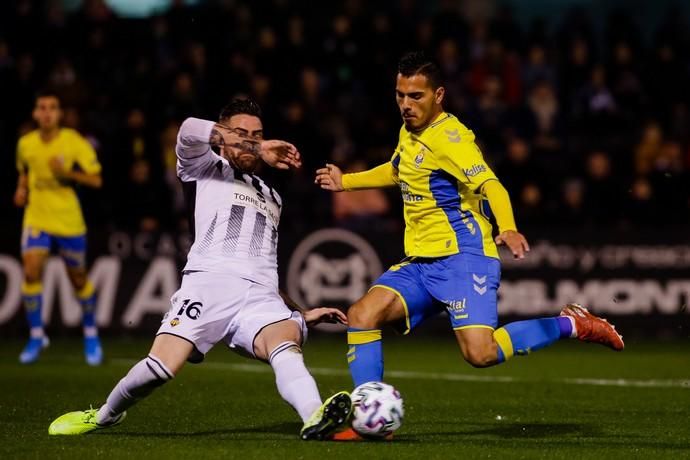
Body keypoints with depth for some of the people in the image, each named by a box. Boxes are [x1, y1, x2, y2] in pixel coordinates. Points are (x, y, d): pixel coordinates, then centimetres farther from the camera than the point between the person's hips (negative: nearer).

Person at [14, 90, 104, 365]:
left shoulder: (75, 143, -10)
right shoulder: (25, 144, 1)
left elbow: (96, 180, -10)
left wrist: (67, 173, -24)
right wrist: (22, 189, 2)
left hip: (69, 221, -2)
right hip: (36, 218, 2)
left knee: (78, 279, 8)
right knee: (30, 272, -16)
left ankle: (91, 335, 30)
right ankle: (36, 337, -3)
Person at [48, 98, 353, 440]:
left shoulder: (272, 198, 36)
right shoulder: (205, 169, 19)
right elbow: (191, 131, -5)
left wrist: (301, 314, 28)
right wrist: (259, 151, -2)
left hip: (261, 297, 4)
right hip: (209, 282, -3)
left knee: (286, 345, -30)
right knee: (161, 367, -19)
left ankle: (314, 418, -59)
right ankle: (106, 415, 11)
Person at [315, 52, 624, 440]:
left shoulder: (449, 136, -14)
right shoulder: (410, 132, 13)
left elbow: (490, 185, -28)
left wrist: (508, 228, -46)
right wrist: (346, 182, 42)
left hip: (463, 257, -8)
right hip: (420, 262, 8)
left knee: (481, 353, -24)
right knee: (362, 316, -9)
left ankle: (570, 325, -4)